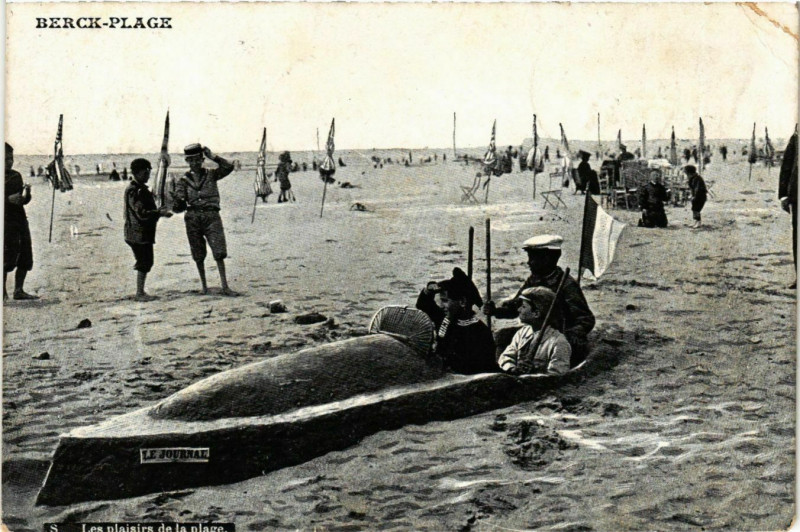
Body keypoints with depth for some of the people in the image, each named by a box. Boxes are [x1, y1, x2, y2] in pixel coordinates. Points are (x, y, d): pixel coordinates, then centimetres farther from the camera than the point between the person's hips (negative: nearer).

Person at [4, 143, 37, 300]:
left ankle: (19, 290, 15)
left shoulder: (16, 175, 15)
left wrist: (26, 192, -3)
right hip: (6, 221, -7)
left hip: (21, 219, 7)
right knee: (9, 255, -9)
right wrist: (8, 199, -21)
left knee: (26, 258, 5)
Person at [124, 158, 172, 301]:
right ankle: (140, 293, 1)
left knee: (145, 262, 14)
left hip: (144, 233, 10)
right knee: (144, 263, -6)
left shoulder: (141, 189, 16)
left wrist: (159, 210, 10)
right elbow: (141, 214, -24)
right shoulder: (133, 191, -17)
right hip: (139, 234, -10)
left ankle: (140, 292, 21)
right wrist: (160, 213, -22)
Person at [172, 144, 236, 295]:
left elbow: (228, 168, -6)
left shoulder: (211, 174, 9)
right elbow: (179, 198, 1)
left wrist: (213, 156, -9)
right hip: (193, 217, 1)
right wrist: (178, 204, -21)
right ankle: (204, 286, 20)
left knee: (219, 252, -10)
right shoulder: (184, 180, 9)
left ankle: (225, 286, -7)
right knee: (198, 256, 7)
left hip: (211, 216, -1)